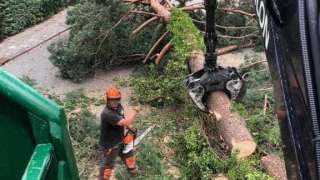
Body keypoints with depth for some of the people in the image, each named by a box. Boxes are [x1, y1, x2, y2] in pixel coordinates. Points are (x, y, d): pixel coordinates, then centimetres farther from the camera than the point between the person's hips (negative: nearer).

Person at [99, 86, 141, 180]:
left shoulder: (119, 107, -9)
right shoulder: (107, 113, -37)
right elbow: (125, 122, -43)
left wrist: (129, 128, -4)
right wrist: (135, 111, -30)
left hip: (120, 140, 9)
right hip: (110, 145, -9)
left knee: (129, 155, 30)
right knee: (108, 166, 11)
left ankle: (132, 169, 59)